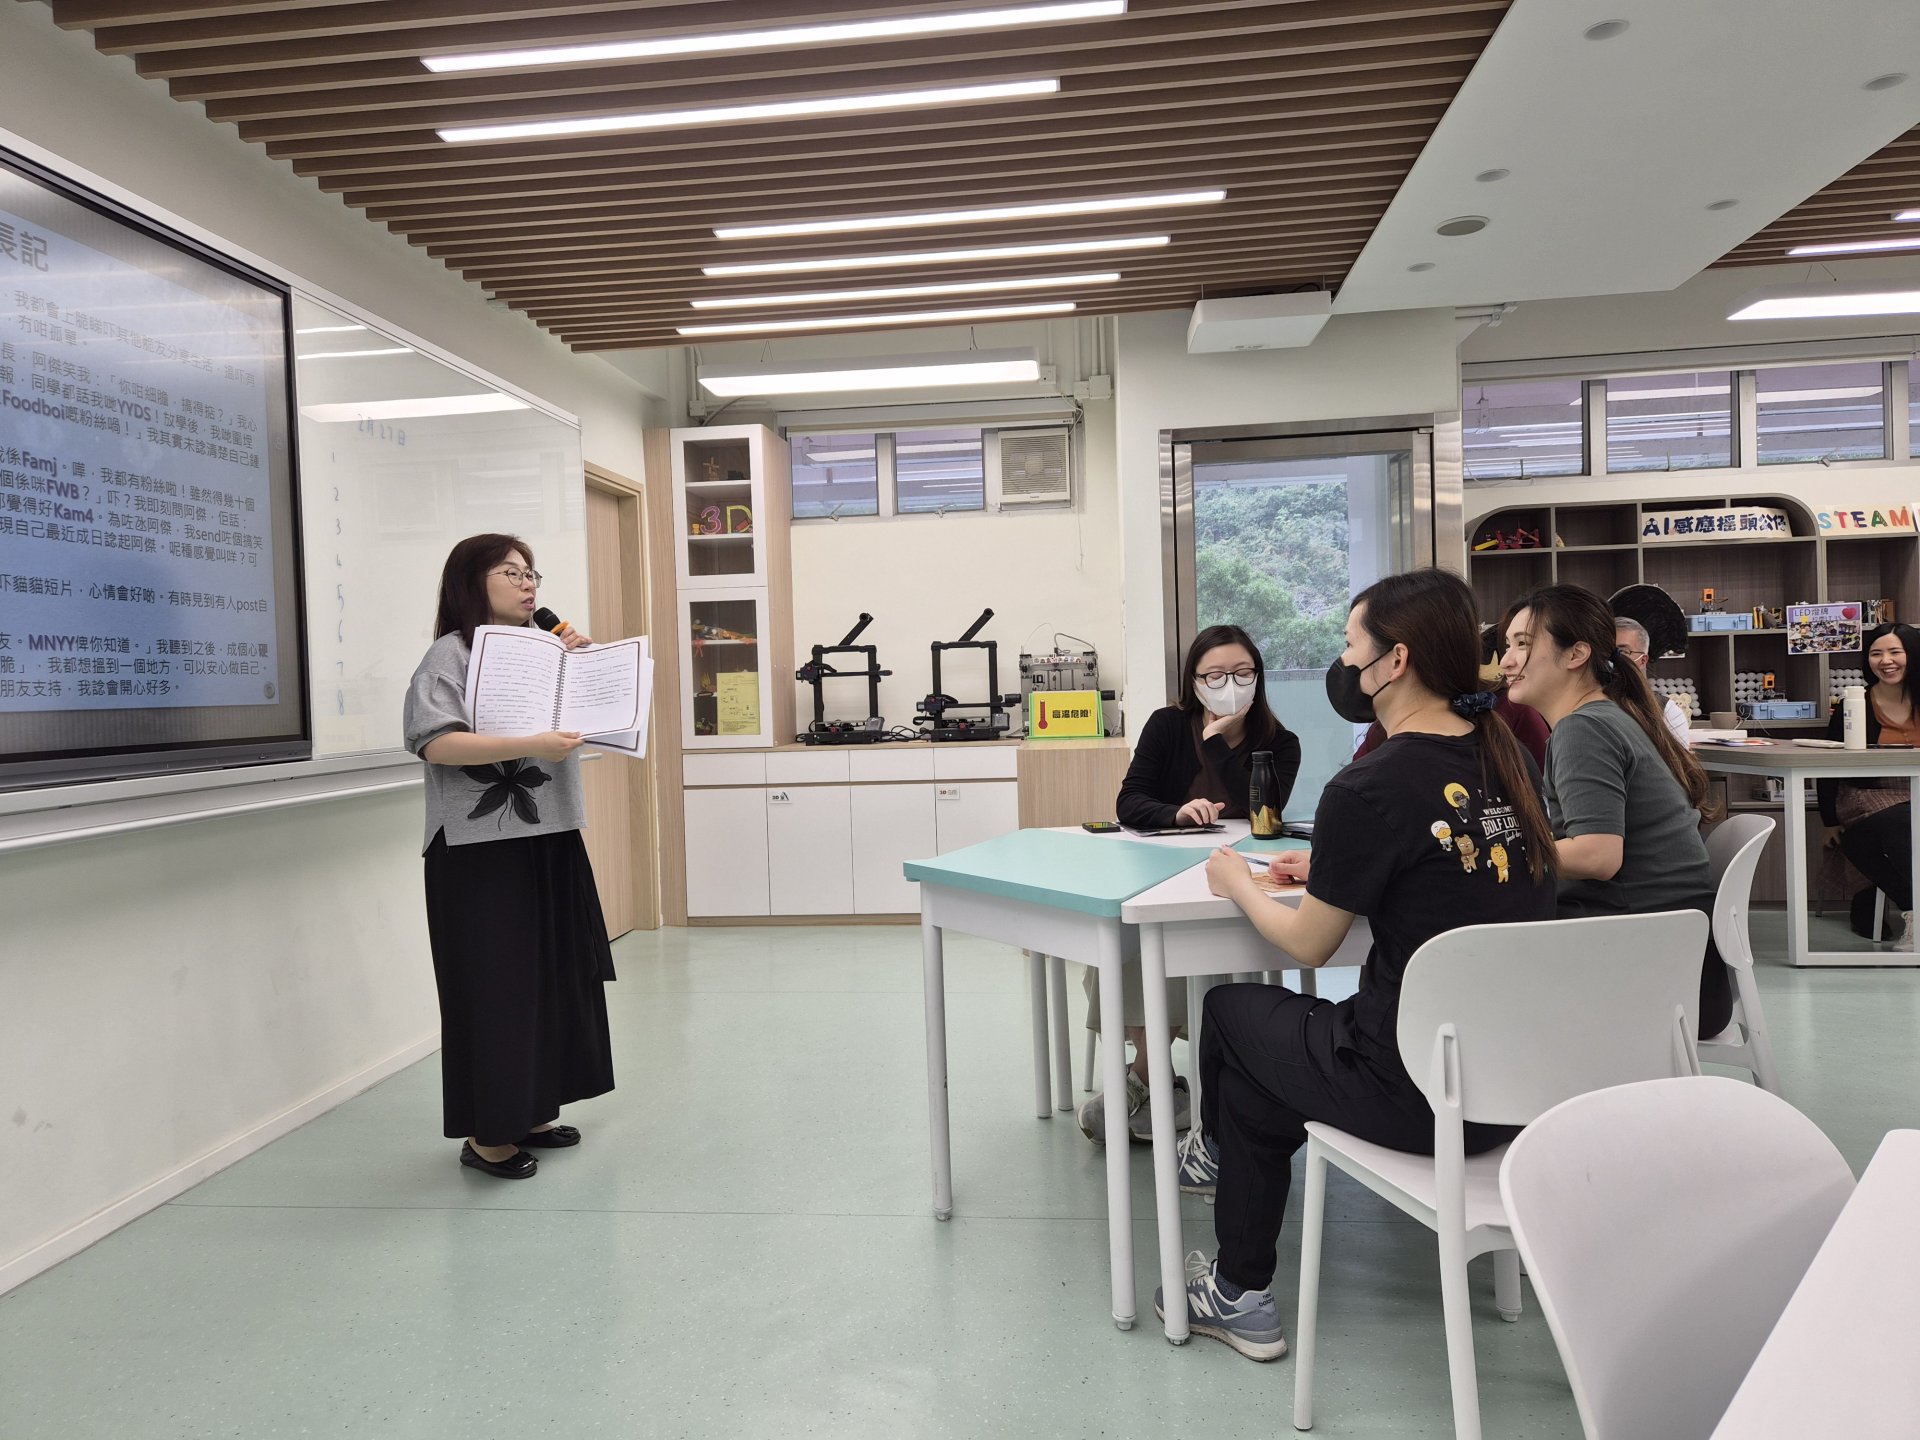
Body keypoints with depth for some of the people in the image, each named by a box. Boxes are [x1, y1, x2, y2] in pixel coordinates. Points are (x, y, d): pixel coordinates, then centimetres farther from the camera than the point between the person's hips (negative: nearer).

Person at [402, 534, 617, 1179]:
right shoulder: (451, 653, -6)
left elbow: (572, 724, 22)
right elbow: (436, 740, -19)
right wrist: (530, 746, -28)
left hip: (549, 839, 7)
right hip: (481, 848, -7)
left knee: (554, 976, 11)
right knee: (494, 985, -1)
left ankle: (531, 1112, 25)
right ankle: (487, 1133, 12)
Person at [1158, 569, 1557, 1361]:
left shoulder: (1369, 788, -20)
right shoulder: (1507, 757, 2)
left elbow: (1309, 944, -8)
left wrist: (1241, 884, 10)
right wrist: (1333, 870, 17)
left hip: (1421, 1097, -7)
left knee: (1230, 1010, 17)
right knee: (1259, 1071, 24)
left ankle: (1216, 1152, 42)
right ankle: (1242, 1293, 38)